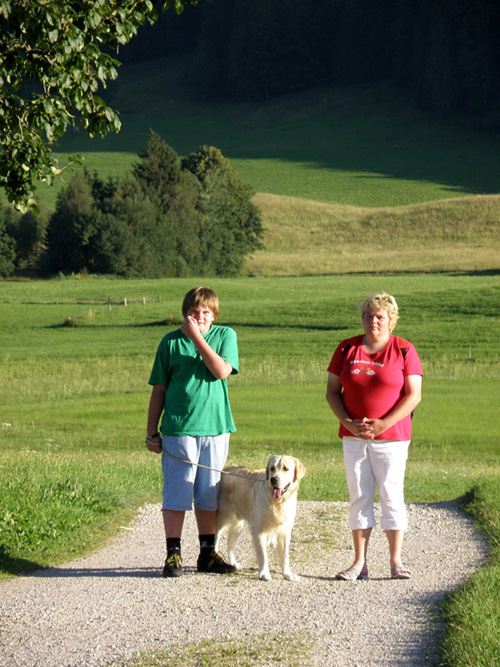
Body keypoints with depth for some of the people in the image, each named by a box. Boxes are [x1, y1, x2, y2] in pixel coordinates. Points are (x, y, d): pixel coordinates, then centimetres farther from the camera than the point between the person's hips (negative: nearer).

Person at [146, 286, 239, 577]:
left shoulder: (225, 335, 6)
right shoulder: (171, 342, 4)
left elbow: (222, 371, -13)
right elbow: (159, 390, 7)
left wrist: (197, 336, -13)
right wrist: (152, 432, 5)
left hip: (215, 427, 1)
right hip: (178, 429, -1)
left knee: (209, 494, 9)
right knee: (177, 493, -3)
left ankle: (208, 553, 19)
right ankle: (173, 554, 3)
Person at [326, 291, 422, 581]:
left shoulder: (404, 350, -2)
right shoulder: (347, 349, 7)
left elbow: (414, 395, -7)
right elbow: (332, 391, 7)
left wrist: (383, 424, -16)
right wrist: (348, 422, -9)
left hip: (391, 437, -3)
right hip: (354, 437, 3)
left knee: (392, 496, -3)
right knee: (359, 497, 2)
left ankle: (396, 561, 4)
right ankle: (360, 563, 4)